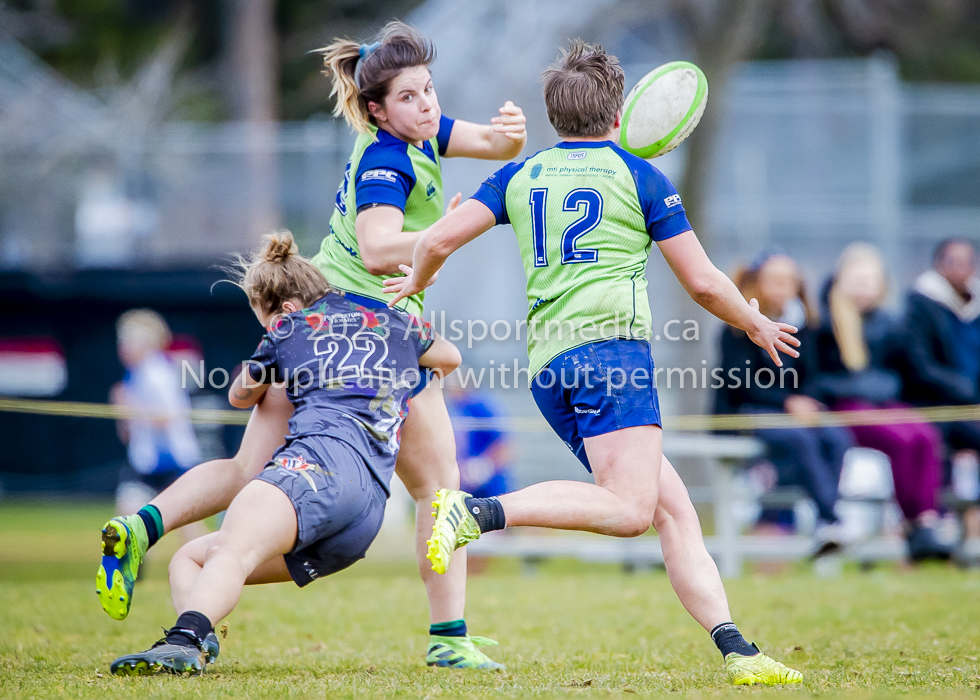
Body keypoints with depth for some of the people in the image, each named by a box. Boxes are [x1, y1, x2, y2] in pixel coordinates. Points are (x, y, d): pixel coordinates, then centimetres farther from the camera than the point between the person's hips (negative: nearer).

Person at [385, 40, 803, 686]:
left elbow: (439, 240, 10)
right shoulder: (638, 176, 7)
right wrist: (759, 326, 24)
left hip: (547, 364, 7)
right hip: (610, 342, -7)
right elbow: (702, 282, 7)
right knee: (630, 510, -19)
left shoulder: (521, 177, 18)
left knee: (674, 508, 6)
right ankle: (478, 511, -31)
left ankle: (736, 652, -3)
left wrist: (417, 282, 32)